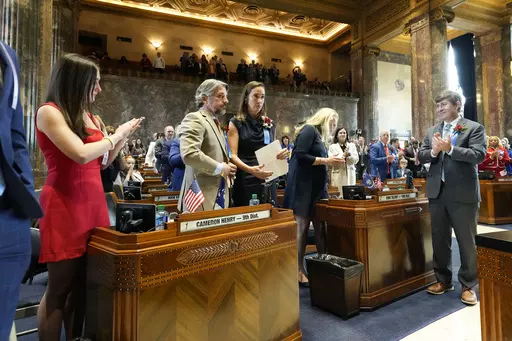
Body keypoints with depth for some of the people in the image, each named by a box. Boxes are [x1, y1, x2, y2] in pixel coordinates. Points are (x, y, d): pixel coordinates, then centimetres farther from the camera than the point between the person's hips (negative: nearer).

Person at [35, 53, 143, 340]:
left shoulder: (90, 117, 14)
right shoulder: (49, 112, -7)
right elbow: (81, 154, -20)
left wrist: (125, 137, 11)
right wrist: (115, 135, -6)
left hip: (94, 202, 7)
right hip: (65, 205, -7)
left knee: (83, 283, 11)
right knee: (59, 286, 2)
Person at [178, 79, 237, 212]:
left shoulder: (215, 122, 19)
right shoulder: (194, 119, -11)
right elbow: (189, 154, -26)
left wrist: (227, 167, 7)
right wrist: (220, 168, -16)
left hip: (218, 197, 9)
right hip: (202, 197, -9)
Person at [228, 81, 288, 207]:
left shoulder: (270, 124, 12)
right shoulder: (236, 123, 0)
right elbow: (233, 155, -8)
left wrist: (281, 154, -5)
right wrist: (250, 169, -26)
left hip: (267, 180, 4)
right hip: (245, 181, -3)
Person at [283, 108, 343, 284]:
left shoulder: (320, 136, 20)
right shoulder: (309, 129, -7)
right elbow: (300, 155, -18)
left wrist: (331, 162, 7)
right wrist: (325, 161, -15)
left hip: (317, 187, 9)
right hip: (303, 186, -9)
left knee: (320, 226, 7)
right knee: (302, 227, -4)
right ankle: (299, 270, 6)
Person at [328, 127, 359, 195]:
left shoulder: (352, 145, 15)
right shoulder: (332, 147, 4)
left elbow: (356, 160, 6)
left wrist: (349, 154, -11)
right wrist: (343, 155, -11)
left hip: (350, 173, 3)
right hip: (338, 174, -3)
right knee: (338, 194, -7)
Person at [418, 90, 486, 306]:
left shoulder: (474, 128, -1)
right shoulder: (432, 131, 12)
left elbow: (479, 155, -14)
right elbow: (421, 157, 5)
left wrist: (450, 149, -22)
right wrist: (434, 151, -14)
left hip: (463, 192, -4)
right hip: (437, 191, 4)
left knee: (467, 241, 6)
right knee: (439, 239, 13)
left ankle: (468, 285, 23)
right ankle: (443, 280, 29)